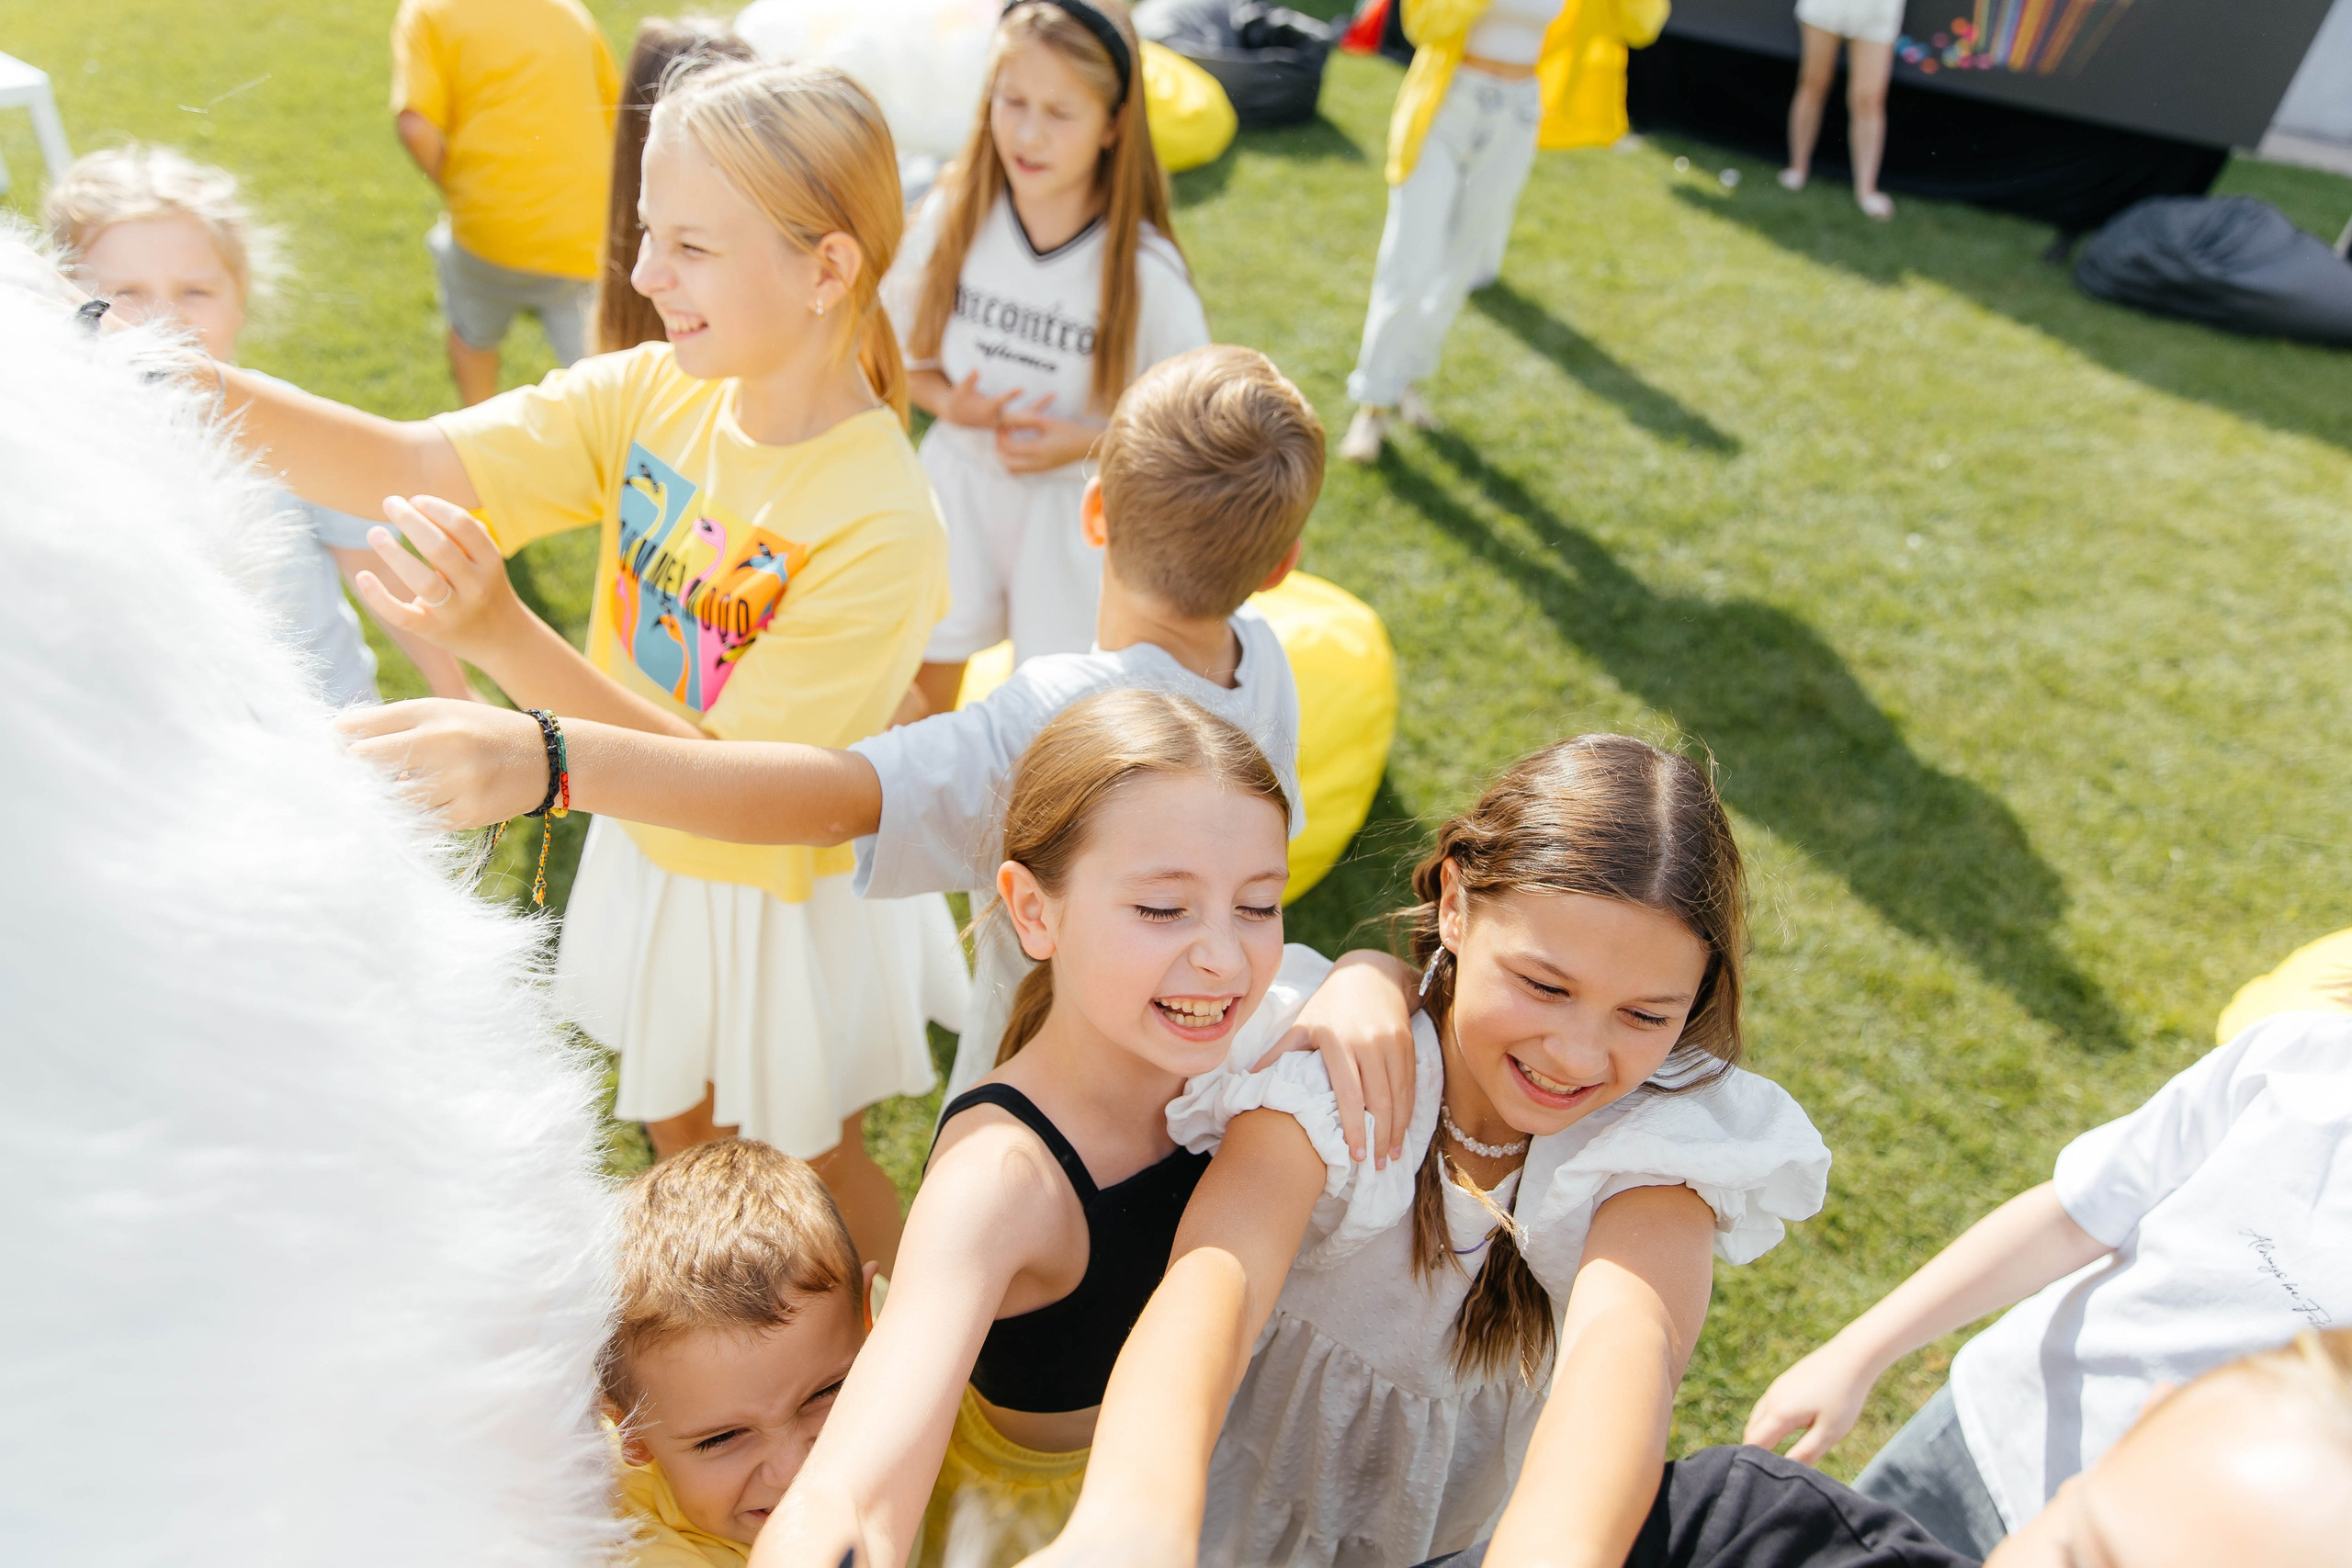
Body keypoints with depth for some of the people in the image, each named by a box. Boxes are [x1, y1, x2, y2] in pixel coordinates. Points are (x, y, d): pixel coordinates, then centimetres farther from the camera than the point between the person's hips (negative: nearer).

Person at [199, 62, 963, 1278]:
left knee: (809, 1165, 20)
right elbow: (407, 468, -20)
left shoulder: (882, 524, -33)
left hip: (784, 896, -6)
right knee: (677, 1136, 28)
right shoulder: (653, 393, -14)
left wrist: (503, 639, -44)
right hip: (653, 860, 6)